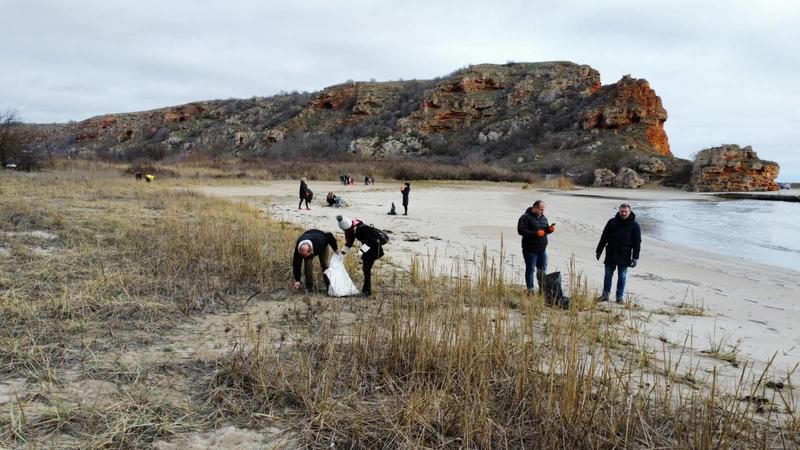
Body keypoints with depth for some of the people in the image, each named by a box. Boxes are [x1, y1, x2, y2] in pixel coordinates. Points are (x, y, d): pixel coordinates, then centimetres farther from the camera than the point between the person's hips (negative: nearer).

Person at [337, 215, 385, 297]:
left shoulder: (362, 229, -32)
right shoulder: (352, 230, -3)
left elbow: (370, 241, -32)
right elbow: (349, 242, 7)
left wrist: (362, 250, -39)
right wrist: (343, 252, -1)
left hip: (374, 248, -10)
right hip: (367, 248, 10)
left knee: (367, 268, -13)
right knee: (365, 268, 15)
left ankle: (367, 291, -9)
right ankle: (366, 289, 27)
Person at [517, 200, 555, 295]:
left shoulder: (543, 217, 12)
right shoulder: (526, 217, -13)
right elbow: (521, 230, -21)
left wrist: (550, 229, -2)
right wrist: (536, 233, -25)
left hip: (542, 249, 7)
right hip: (530, 250, -7)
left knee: (543, 269, 14)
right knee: (530, 269, 3)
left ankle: (542, 288, 26)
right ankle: (530, 290, 11)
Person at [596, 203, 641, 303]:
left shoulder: (634, 225, -1)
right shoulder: (612, 222, 4)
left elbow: (637, 242, 0)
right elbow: (604, 237, 9)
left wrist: (635, 258, -6)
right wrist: (599, 250, 8)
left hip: (624, 257, -2)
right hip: (610, 255, 2)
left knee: (622, 277, 5)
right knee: (608, 275, 7)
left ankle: (620, 297, 14)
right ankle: (605, 295, 17)